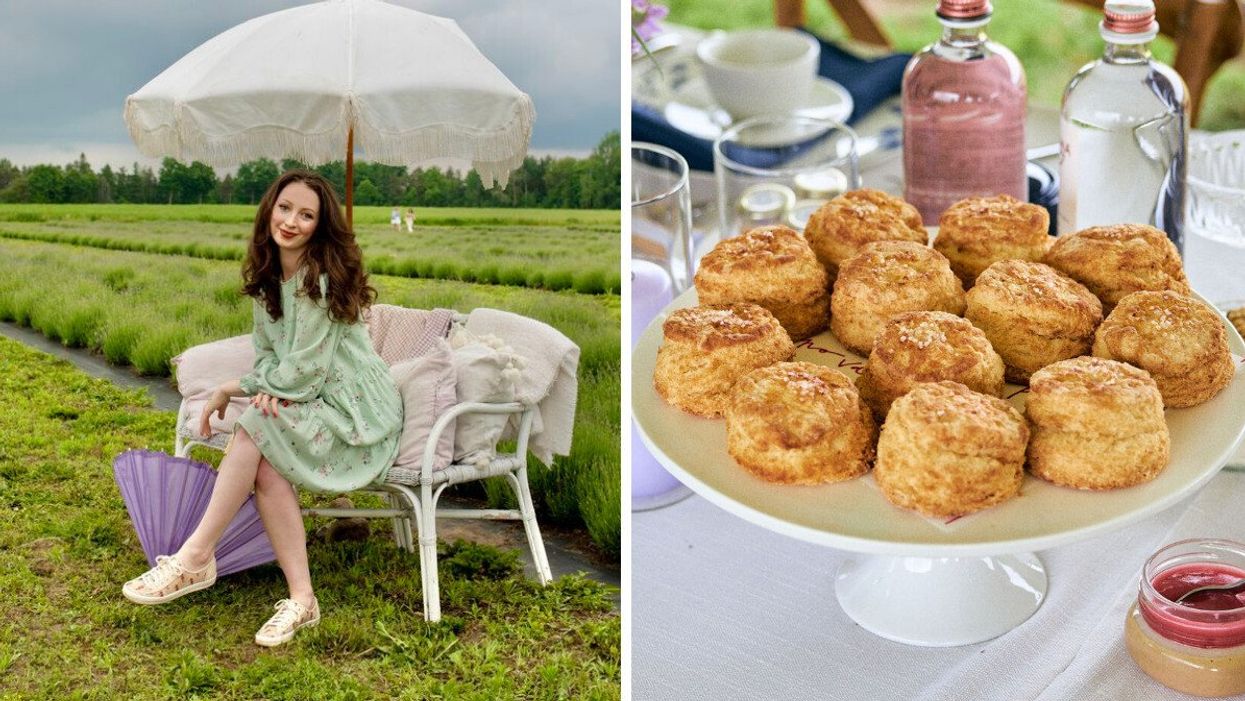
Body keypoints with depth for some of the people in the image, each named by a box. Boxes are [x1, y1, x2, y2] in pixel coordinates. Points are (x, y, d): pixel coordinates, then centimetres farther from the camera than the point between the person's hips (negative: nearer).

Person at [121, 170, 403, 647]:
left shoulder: (323, 277, -18)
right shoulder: (267, 276, 7)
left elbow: (305, 370, -19)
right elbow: (267, 354, 8)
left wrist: (233, 389, -9)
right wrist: (267, 390, -16)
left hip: (357, 413, -6)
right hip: (308, 402, 7)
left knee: (255, 427, -27)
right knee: (265, 463, -24)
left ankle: (196, 557, -19)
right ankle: (301, 598, -21)